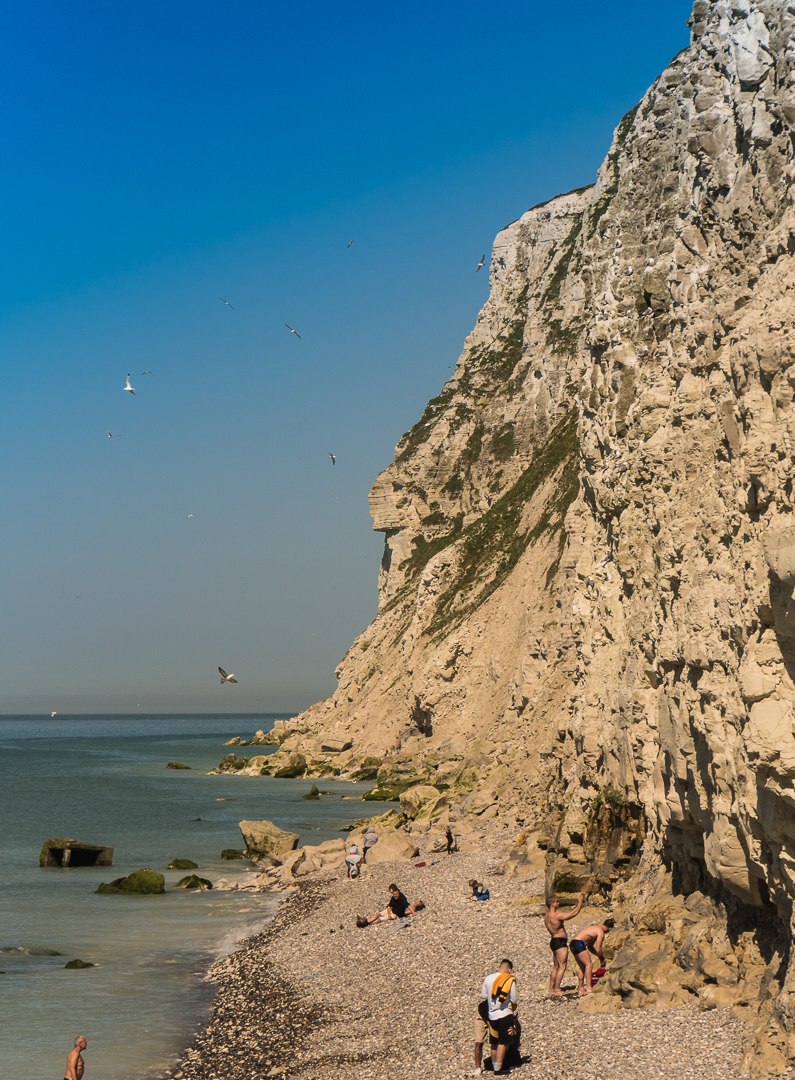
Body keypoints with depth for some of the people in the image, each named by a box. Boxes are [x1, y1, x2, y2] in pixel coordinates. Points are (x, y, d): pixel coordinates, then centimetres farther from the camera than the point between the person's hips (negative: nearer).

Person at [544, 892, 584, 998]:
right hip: (560, 942, -10)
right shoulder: (556, 915, -20)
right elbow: (573, 914, -18)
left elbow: (568, 913, 22)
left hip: (554, 941, 10)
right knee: (562, 966, -6)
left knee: (556, 967, 14)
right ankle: (557, 990, -8)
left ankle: (551, 990, 16)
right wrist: (580, 903, -5)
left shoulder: (548, 915, 10)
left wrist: (577, 904, 20)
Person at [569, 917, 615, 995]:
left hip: (573, 943, 10)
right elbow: (598, 949, -9)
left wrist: (600, 955, 27)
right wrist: (602, 959, 7)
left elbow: (590, 946, 30)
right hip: (578, 943, -10)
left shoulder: (595, 927, 24)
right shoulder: (601, 932, -5)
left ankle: (580, 989, 17)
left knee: (582, 966, 16)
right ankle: (589, 988, -13)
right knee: (589, 964, -8)